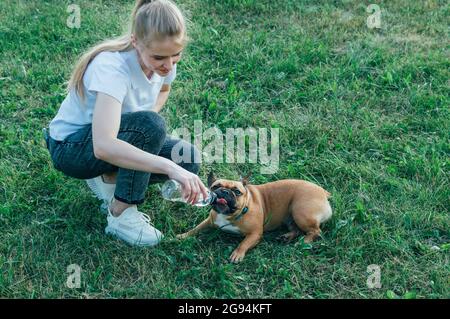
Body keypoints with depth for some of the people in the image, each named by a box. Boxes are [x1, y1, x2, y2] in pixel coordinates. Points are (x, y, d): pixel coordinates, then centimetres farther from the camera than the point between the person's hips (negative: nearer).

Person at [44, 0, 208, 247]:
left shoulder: (163, 59, -13)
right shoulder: (112, 67, -34)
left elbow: (163, 89, 14)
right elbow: (103, 146, -47)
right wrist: (170, 167, -53)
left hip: (112, 140, 7)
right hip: (70, 146, -7)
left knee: (188, 160, -13)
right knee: (150, 125, -33)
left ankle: (109, 178, 4)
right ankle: (121, 215, -18)